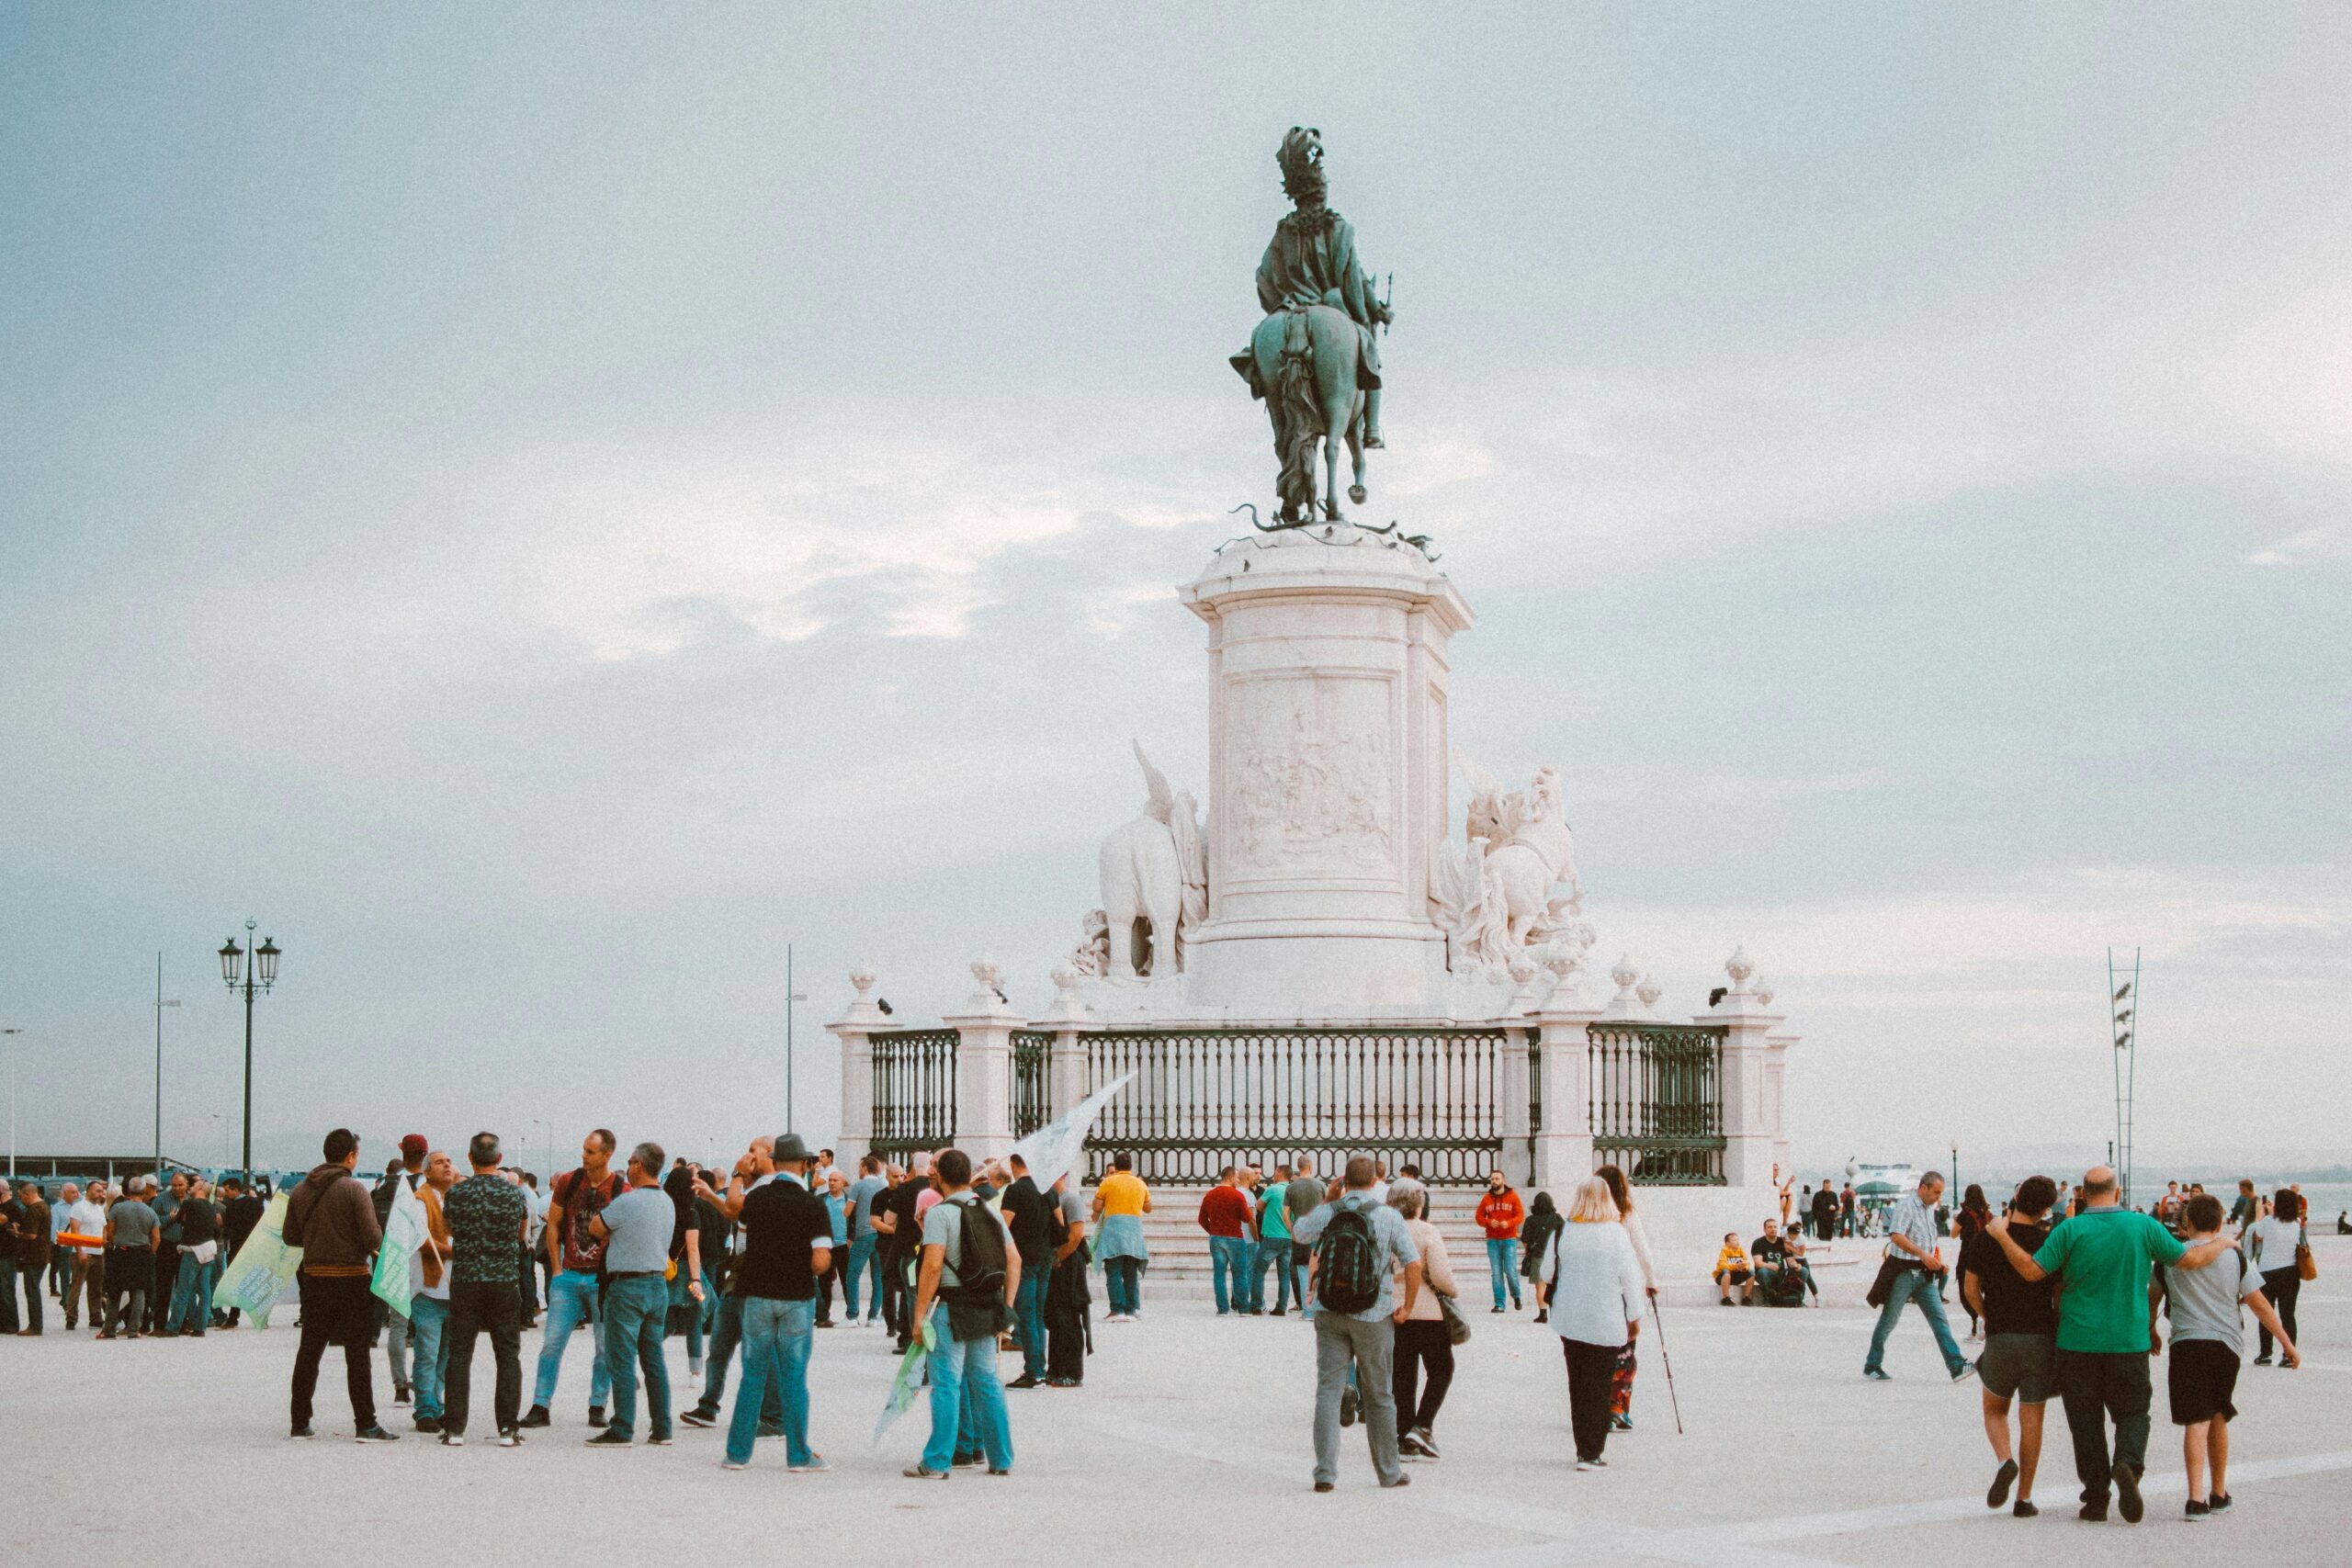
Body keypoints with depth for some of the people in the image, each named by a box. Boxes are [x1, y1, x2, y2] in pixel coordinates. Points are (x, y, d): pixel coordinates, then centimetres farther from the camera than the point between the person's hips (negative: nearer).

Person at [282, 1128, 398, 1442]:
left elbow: (291, 1236, 10)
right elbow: (373, 1237, -17)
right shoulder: (353, 1189, -12)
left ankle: (300, 1422, 16)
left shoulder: (300, 1190, 5)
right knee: (357, 1354, -1)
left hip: (314, 1278, 5)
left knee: (309, 1351, 13)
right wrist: (374, 1243, 5)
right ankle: (365, 1425, -1)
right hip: (351, 1279, -5)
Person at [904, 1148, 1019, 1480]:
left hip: (951, 1308, -6)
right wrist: (1007, 1307, 12)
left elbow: (933, 1266, -18)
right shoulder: (989, 1212, 10)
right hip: (987, 1309, 6)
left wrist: (919, 1315, -15)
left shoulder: (940, 1213, -11)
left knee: (947, 1384, -3)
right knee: (986, 1381, 12)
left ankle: (937, 1462, 0)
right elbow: (1014, 1260, 8)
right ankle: (1001, 1459, 16)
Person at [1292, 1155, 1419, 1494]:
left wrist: (1329, 1199, 27)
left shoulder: (1327, 1214, -1)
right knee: (1378, 1396, 10)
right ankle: (1389, 1471, 22)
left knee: (1328, 1391, 2)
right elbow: (1413, 1264, -12)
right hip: (1373, 1316, -1)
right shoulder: (1388, 1216, -7)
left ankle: (1325, 1472, -6)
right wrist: (1408, 1307, 0)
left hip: (1330, 1316, 1)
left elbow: (1298, 1231, 21)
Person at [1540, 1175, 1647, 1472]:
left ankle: (1584, 1449, 18)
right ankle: (1590, 1454, -2)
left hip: (1569, 1321, 3)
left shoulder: (1561, 1232, -3)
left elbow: (1547, 1272, 5)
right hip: (1606, 1322, -3)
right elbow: (1630, 1277, -6)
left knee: (1577, 1384, 14)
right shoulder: (1617, 1233, -9)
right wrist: (1634, 1318, 5)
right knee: (1598, 1386, 1)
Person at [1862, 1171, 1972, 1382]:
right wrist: (1922, 1254, -31)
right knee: (1888, 1321, 2)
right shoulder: (1906, 1206, -13)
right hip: (1904, 1271, -7)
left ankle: (1957, 1366, -7)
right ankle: (1872, 1366, 13)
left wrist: (1939, 1261, 12)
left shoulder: (1930, 1209, 15)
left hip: (1925, 1274, 7)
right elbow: (1896, 1236, -26)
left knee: (1940, 1319, -2)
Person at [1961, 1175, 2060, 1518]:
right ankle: (2024, 1498, 5)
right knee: (2031, 1418, 7)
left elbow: (1970, 1290, 4)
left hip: (2000, 1337, 0)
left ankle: (2005, 1461, -10)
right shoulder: (2050, 1241, -4)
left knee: (1995, 1409, 19)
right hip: (2042, 1337, 0)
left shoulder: (1985, 1239, -2)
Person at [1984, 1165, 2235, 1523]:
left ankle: (2096, 1498, 10)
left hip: (2078, 1344, 0)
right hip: (2129, 1343, 0)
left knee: (2086, 1422, 9)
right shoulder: (2143, 1226, -4)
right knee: (2132, 1413, 11)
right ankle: (2128, 1464, -18)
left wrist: (2001, 1235, 3)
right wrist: (2222, 1244, 21)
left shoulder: (2070, 1229, -8)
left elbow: (2032, 1270, -10)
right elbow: (2191, 1259, 2)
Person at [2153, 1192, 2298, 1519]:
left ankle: (2197, 1497, -22)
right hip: (2227, 1344, 2)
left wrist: (2150, 1331, 36)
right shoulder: (2235, 1257, 5)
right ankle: (2218, 1494, 29)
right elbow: (2260, 1305, 5)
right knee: (2218, 1419, 19)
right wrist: (2288, 1345, 12)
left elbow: (2152, 1299, 18)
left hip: (2187, 1344, -2)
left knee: (2196, 1421, -7)